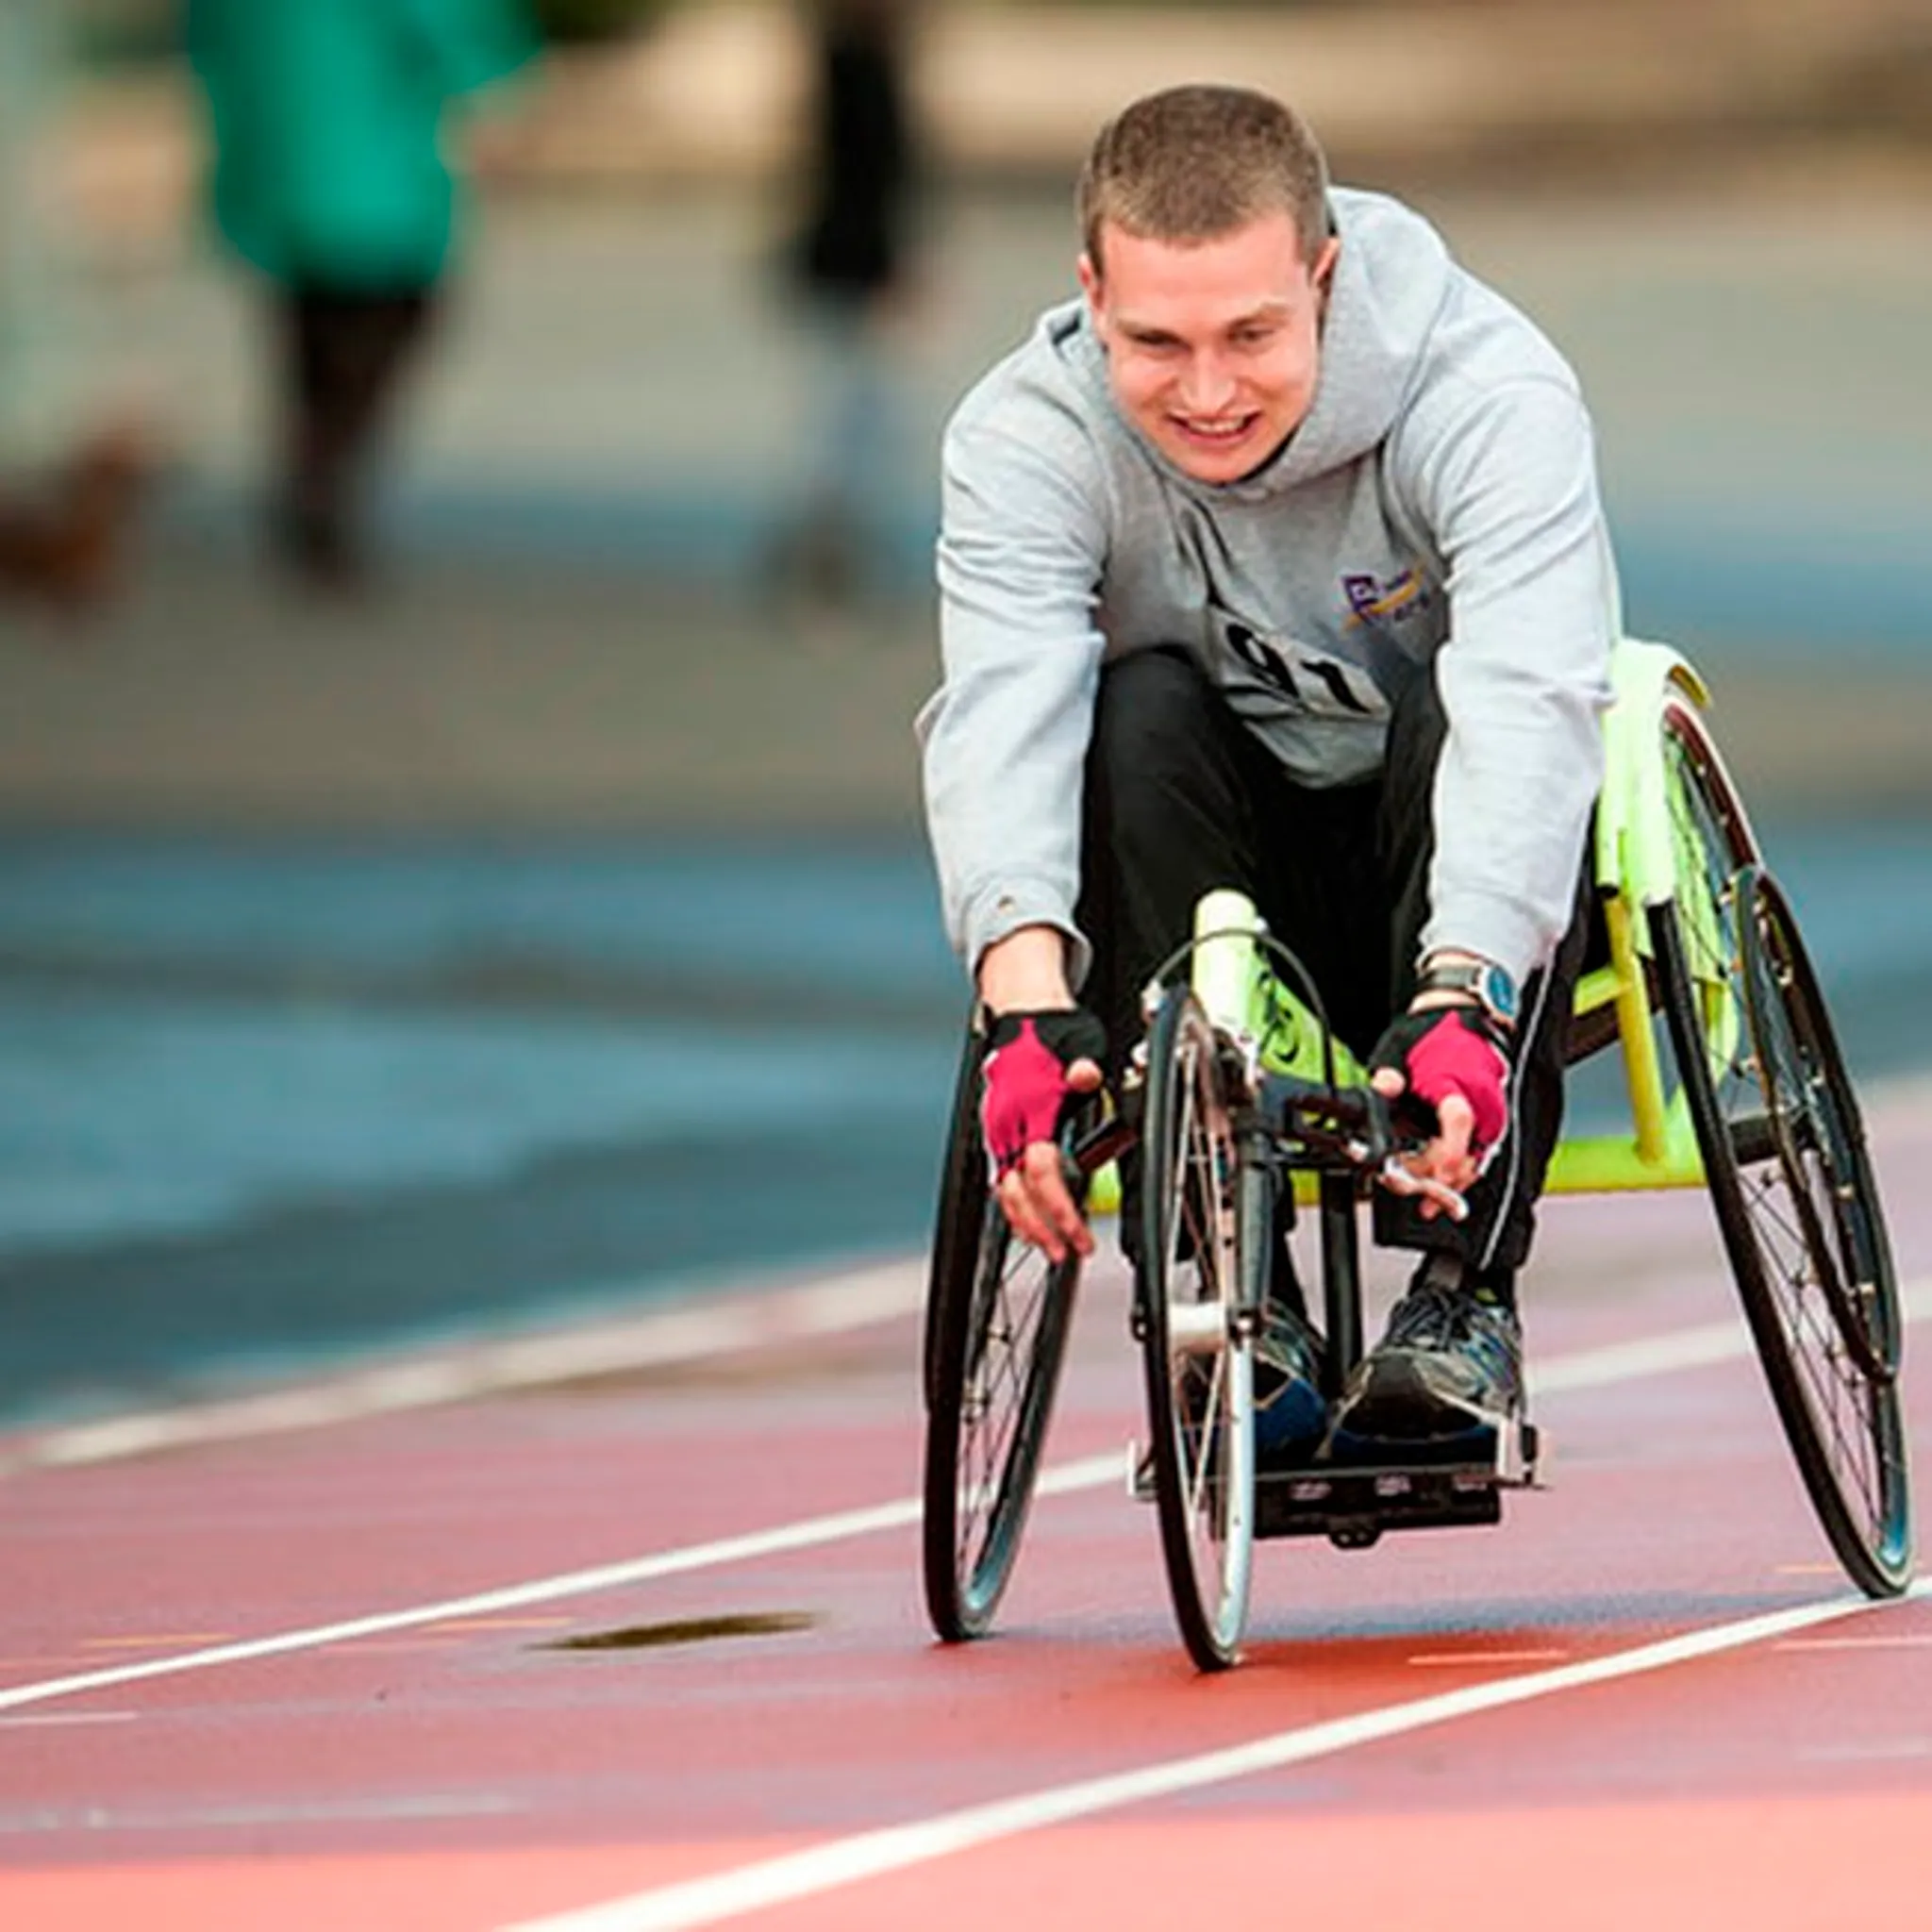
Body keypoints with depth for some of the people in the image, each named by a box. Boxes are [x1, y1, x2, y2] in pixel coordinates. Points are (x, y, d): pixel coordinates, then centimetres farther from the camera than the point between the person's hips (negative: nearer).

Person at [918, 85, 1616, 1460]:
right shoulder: (1028, 437, -16)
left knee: (1448, 712, -33)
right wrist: (1029, 1003, -51)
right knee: (1142, 716, -29)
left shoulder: (1491, 393, -23)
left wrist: (1459, 999, -54)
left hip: (1474, 913, -2)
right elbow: (999, 712, -32)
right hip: (1229, 880, 2)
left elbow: (1528, 704, -38)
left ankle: (1465, 1294, -29)